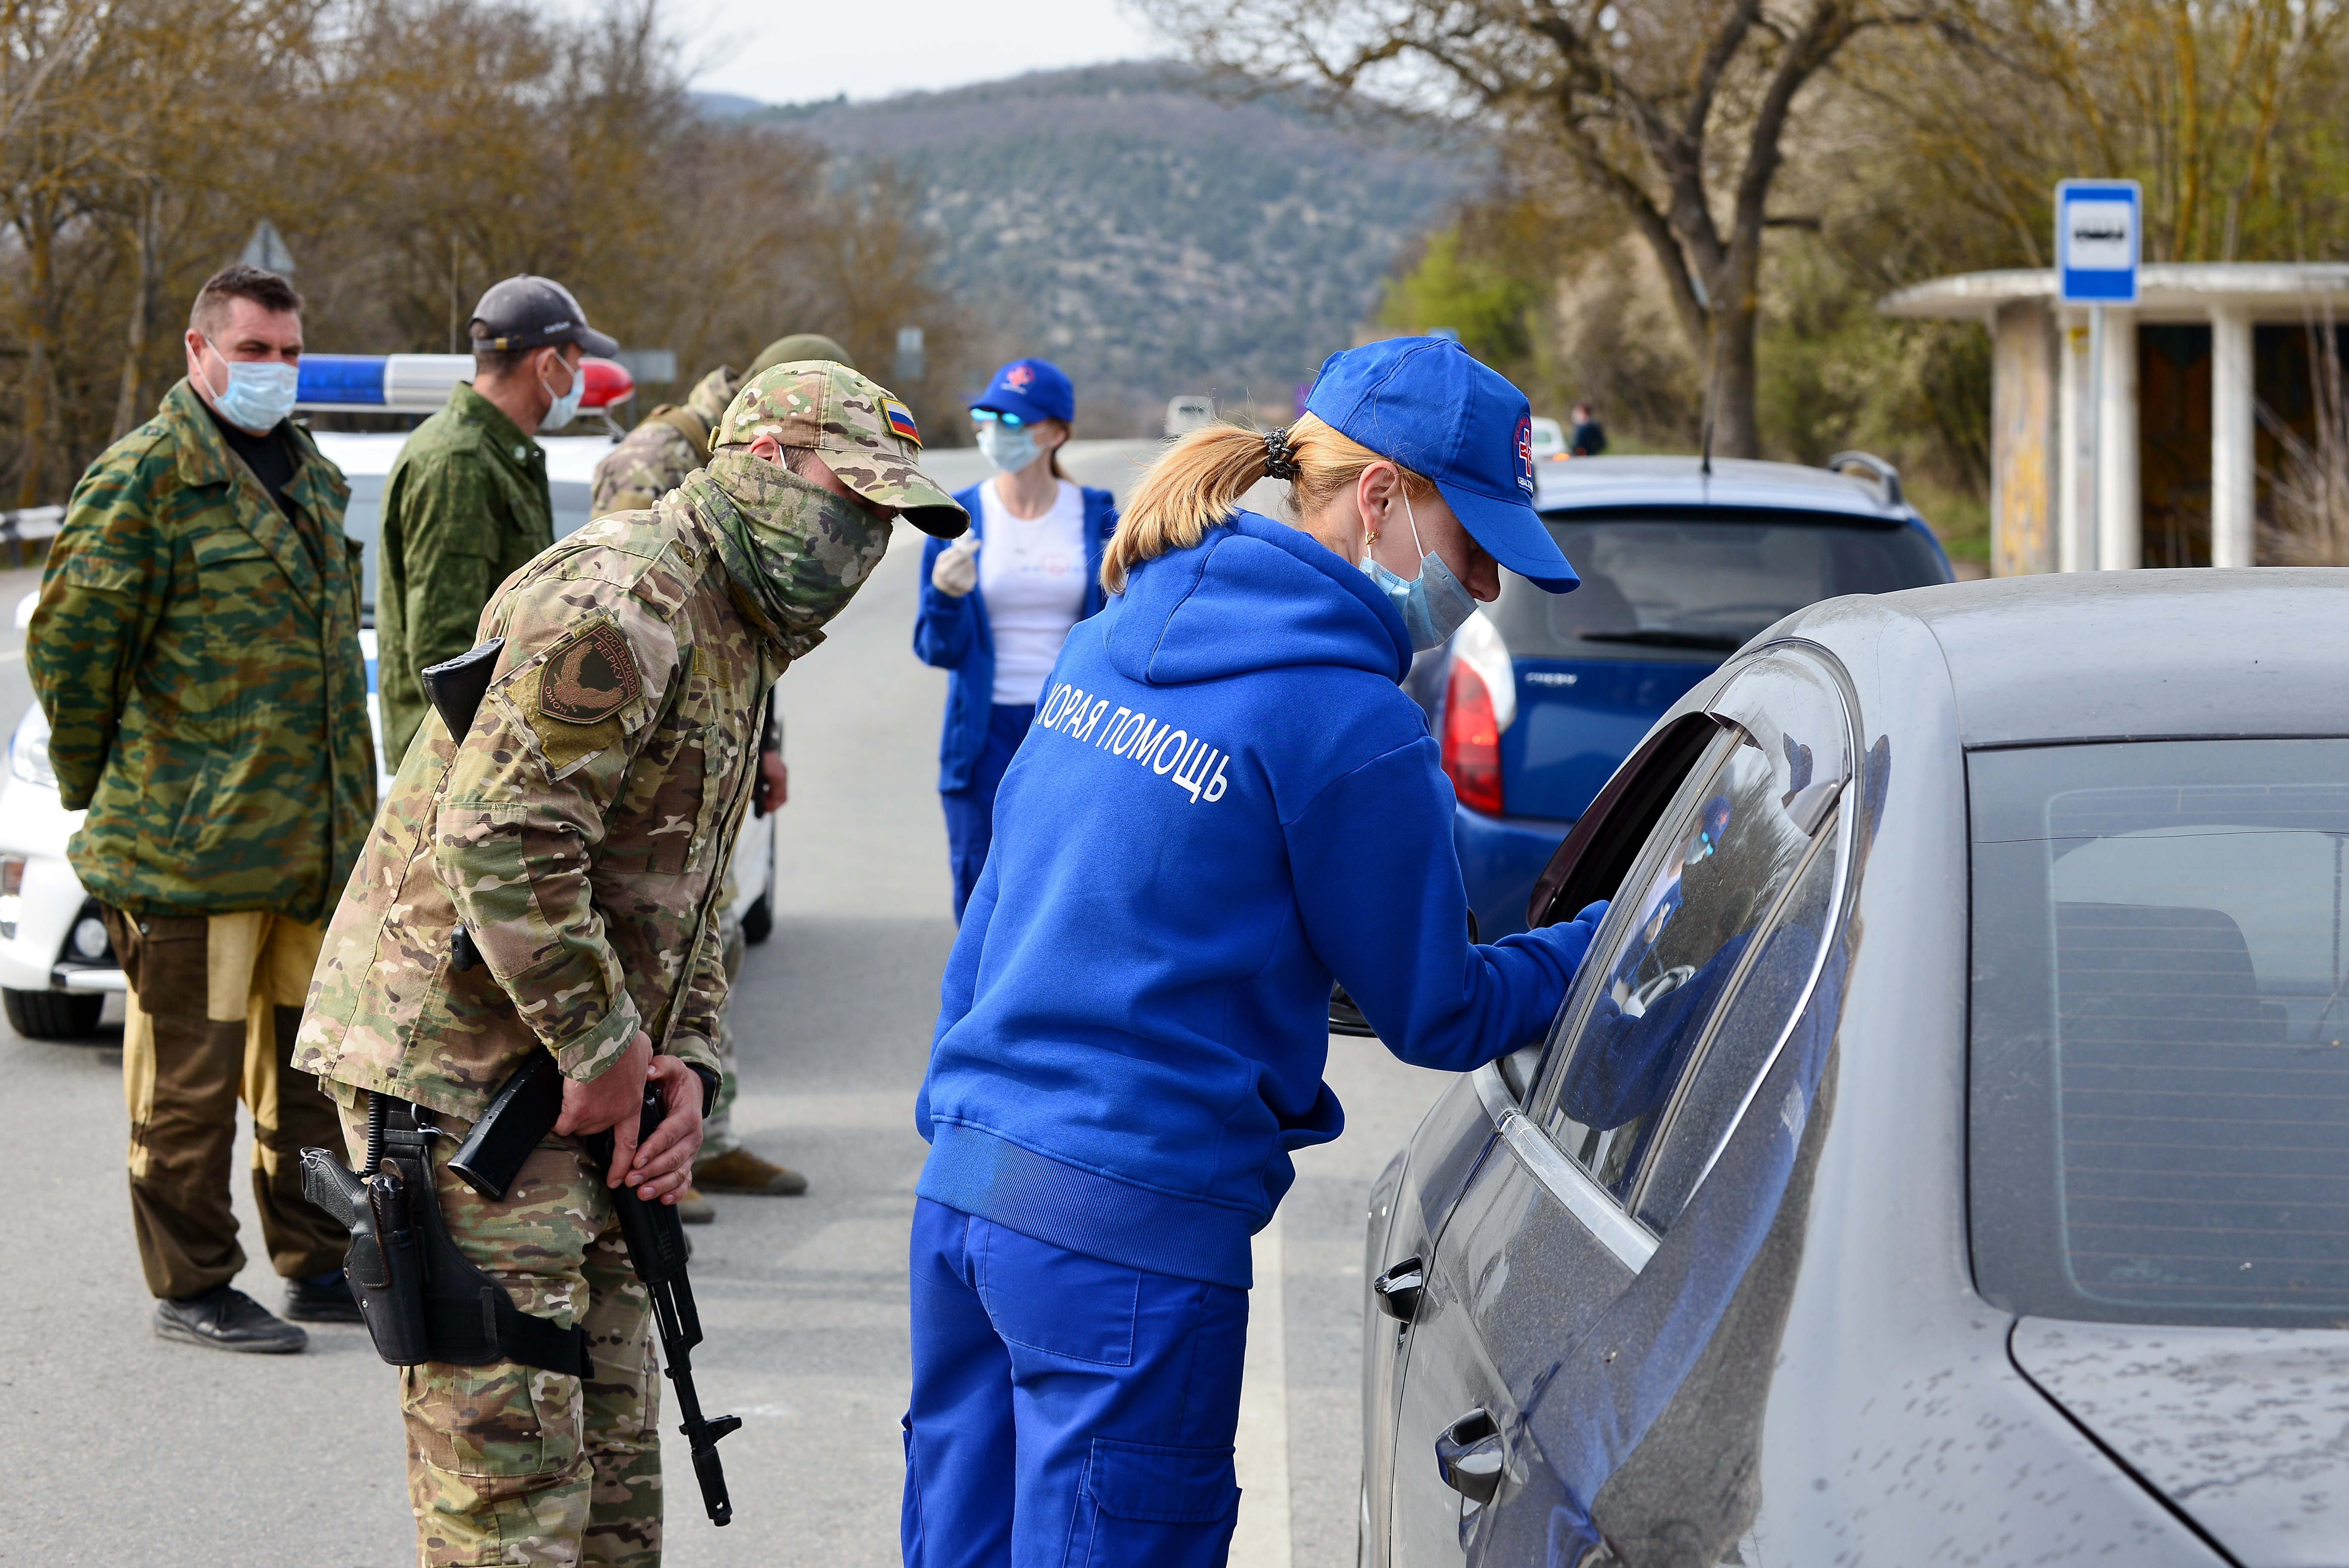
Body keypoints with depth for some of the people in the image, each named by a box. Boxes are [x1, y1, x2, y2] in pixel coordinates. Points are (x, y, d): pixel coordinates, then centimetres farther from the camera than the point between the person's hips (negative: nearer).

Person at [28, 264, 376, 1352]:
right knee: (190, 1074, 0)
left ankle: (318, 1267, 24)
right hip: (189, 843, -8)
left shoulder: (312, 477, 17)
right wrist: (99, 793, -3)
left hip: (318, 839, 8)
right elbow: (70, 638, -10)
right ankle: (189, 1289, 9)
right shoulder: (146, 476, -9)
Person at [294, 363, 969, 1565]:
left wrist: (686, 1066, 6)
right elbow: (500, 839, -26)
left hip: (569, 1092, 10)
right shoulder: (619, 598, -17)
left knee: (613, 1457, 16)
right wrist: (604, 1049, -19)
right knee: (513, 1472, -9)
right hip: (457, 1071, -10)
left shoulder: (738, 641, 17)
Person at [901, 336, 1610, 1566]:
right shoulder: (1347, 726, -13)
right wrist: (1612, 937, 11)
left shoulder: (1116, 638, 10)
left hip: (961, 1184, 8)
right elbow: (1434, 1016, -2)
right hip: (1130, 1233, -8)